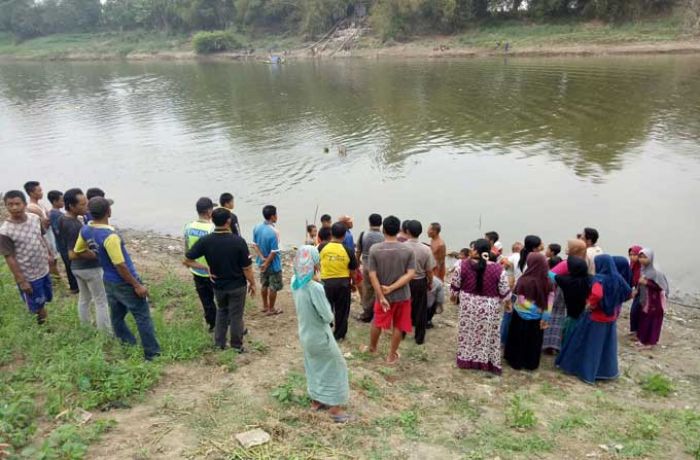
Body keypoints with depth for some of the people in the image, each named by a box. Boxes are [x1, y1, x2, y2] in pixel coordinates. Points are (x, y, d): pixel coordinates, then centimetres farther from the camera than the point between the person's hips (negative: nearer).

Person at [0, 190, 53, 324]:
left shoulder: (35, 218, -6)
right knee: (36, 307, 10)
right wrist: (21, 281, -16)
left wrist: (48, 254, 17)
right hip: (28, 276, -6)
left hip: (44, 270, 6)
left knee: (46, 298, 24)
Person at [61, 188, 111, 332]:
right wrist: (97, 255, -23)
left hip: (76, 267, 9)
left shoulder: (63, 219, 0)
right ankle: (106, 333, 12)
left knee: (84, 298, 23)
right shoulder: (74, 226, -29)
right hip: (90, 268, -9)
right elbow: (73, 254, -29)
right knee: (101, 302, 3)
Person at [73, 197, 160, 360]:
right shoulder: (110, 236, -30)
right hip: (124, 283, -8)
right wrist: (137, 285, -17)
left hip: (109, 281, 9)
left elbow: (78, 251, 14)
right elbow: (120, 266, -26)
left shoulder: (85, 230, -4)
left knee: (116, 317, 19)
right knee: (143, 318, 4)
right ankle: (152, 353, 13)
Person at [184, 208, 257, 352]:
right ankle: (237, 345, 27)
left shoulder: (205, 240, -15)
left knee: (222, 311, 26)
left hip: (218, 285, 3)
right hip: (237, 285, -3)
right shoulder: (238, 241, -22)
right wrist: (252, 283, 0)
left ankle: (219, 342, 31)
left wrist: (205, 268, -4)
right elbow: (247, 268, -16)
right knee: (236, 315, 14)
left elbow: (186, 260, -12)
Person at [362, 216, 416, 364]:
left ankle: (372, 348, 43)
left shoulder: (375, 249, -13)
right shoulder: (408, 250, -10)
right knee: (399, 326, 16)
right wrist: (391, 288, -16)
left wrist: (381, 297, -13)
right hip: (402, 295, 0)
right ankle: (392, 355, 26)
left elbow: (372, 275, -15)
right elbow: (410, 274, -15)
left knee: (377, 323, 22)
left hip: (382, 295, 1)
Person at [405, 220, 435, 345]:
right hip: (420, 282, -1)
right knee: (420, 310, 12)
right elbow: (429, 270, -9)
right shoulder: (426, 249, -15)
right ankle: (419, 337, 20)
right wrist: (430, 283, 10)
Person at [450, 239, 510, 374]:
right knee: (488, 335, 14)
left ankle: (465, 359, 28)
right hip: (489, 309, -1)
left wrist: (454, 295, 17)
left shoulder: (463, 265, -13)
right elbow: (504, 292, -7)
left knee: (467, 332, 17)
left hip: (467, 306, 1)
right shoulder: (498, 269, -15)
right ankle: (487, 362, 23)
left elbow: (455, 285, -3)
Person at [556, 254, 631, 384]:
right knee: (606, 345, 18)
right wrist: (614, 305, 13)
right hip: (611, 318, 6)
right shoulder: (618, 279, -3)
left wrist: (591, 305, -21)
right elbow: (628, 292, 10)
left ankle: (587, 370, 20)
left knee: (590, 344, 9)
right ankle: (607, 371, 28)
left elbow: (596, 294, -40)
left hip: (595, 318, -6)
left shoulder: (599, 279, -23)